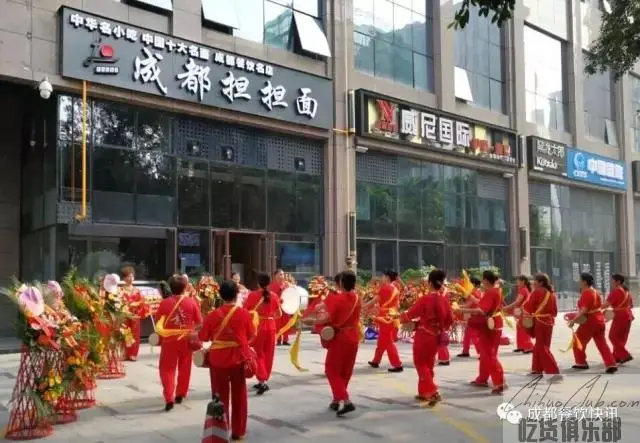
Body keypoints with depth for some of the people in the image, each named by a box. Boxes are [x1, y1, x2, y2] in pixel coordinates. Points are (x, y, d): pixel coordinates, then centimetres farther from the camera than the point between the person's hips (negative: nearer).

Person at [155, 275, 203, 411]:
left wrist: (161, 335, 18)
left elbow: (158, 322, 2)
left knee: (167, 368, 6)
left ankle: (169, 398, -4)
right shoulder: (191, 302, -7)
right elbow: (199, 322, -2)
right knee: (184, 367, 17)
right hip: (186, 339, 1)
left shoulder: (165, 303, -8)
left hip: (169, 339, -1)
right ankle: (180, 394, 26)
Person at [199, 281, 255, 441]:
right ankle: (238, 431, 18)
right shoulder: (244, 313, -9)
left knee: (220, 396, 11)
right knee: (238, 396, 12)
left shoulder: (213, 315, -8)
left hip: (218, 360, 0)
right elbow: (251, 336, 1)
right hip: (239, 358, 0)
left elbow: (203, 337, 1)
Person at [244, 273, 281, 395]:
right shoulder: (274, 296, -1)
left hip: (257, 327, -2)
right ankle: (263, 381, 21)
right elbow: (279, 314, 4)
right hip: (270, 327, 2)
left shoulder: (252, 295, -9)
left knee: (258, 354, 5)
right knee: (268, 355, 13)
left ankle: (262, 381, -9)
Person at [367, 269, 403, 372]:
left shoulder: (385, 287, -11)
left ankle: (397, 365, -7)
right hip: (392, 317, 8)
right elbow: (398, 305, 13)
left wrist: (363, 306, 0)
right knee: (382, 341, 18)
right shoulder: (395, 289, 9)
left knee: (388, 342, -4)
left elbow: (375, 301, -9)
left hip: (385, 317, -8)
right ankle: (376, 361, 29)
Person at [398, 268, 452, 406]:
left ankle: (433, 392, -11)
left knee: (421, 364, 4)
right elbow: (450, 320, 7)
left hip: (423, 335, -6)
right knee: (428, 364, 19)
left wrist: (398, 318, 7)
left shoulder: (425, 299, -17)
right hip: (436, 336, 6)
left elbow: (410, 314, -10)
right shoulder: (444, 299, -1)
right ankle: (423, 393, 27)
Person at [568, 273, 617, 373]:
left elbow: (584, 310, -26)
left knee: (578, 341, 7)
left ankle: (581, 363, 14)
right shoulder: (595, 292, 12)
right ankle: (611, 365, 0)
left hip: (590, 321, -9)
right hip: (599, 319, 9)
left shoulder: (586, 293, -18)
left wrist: (574, 320, -26)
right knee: (602, 343, 8)